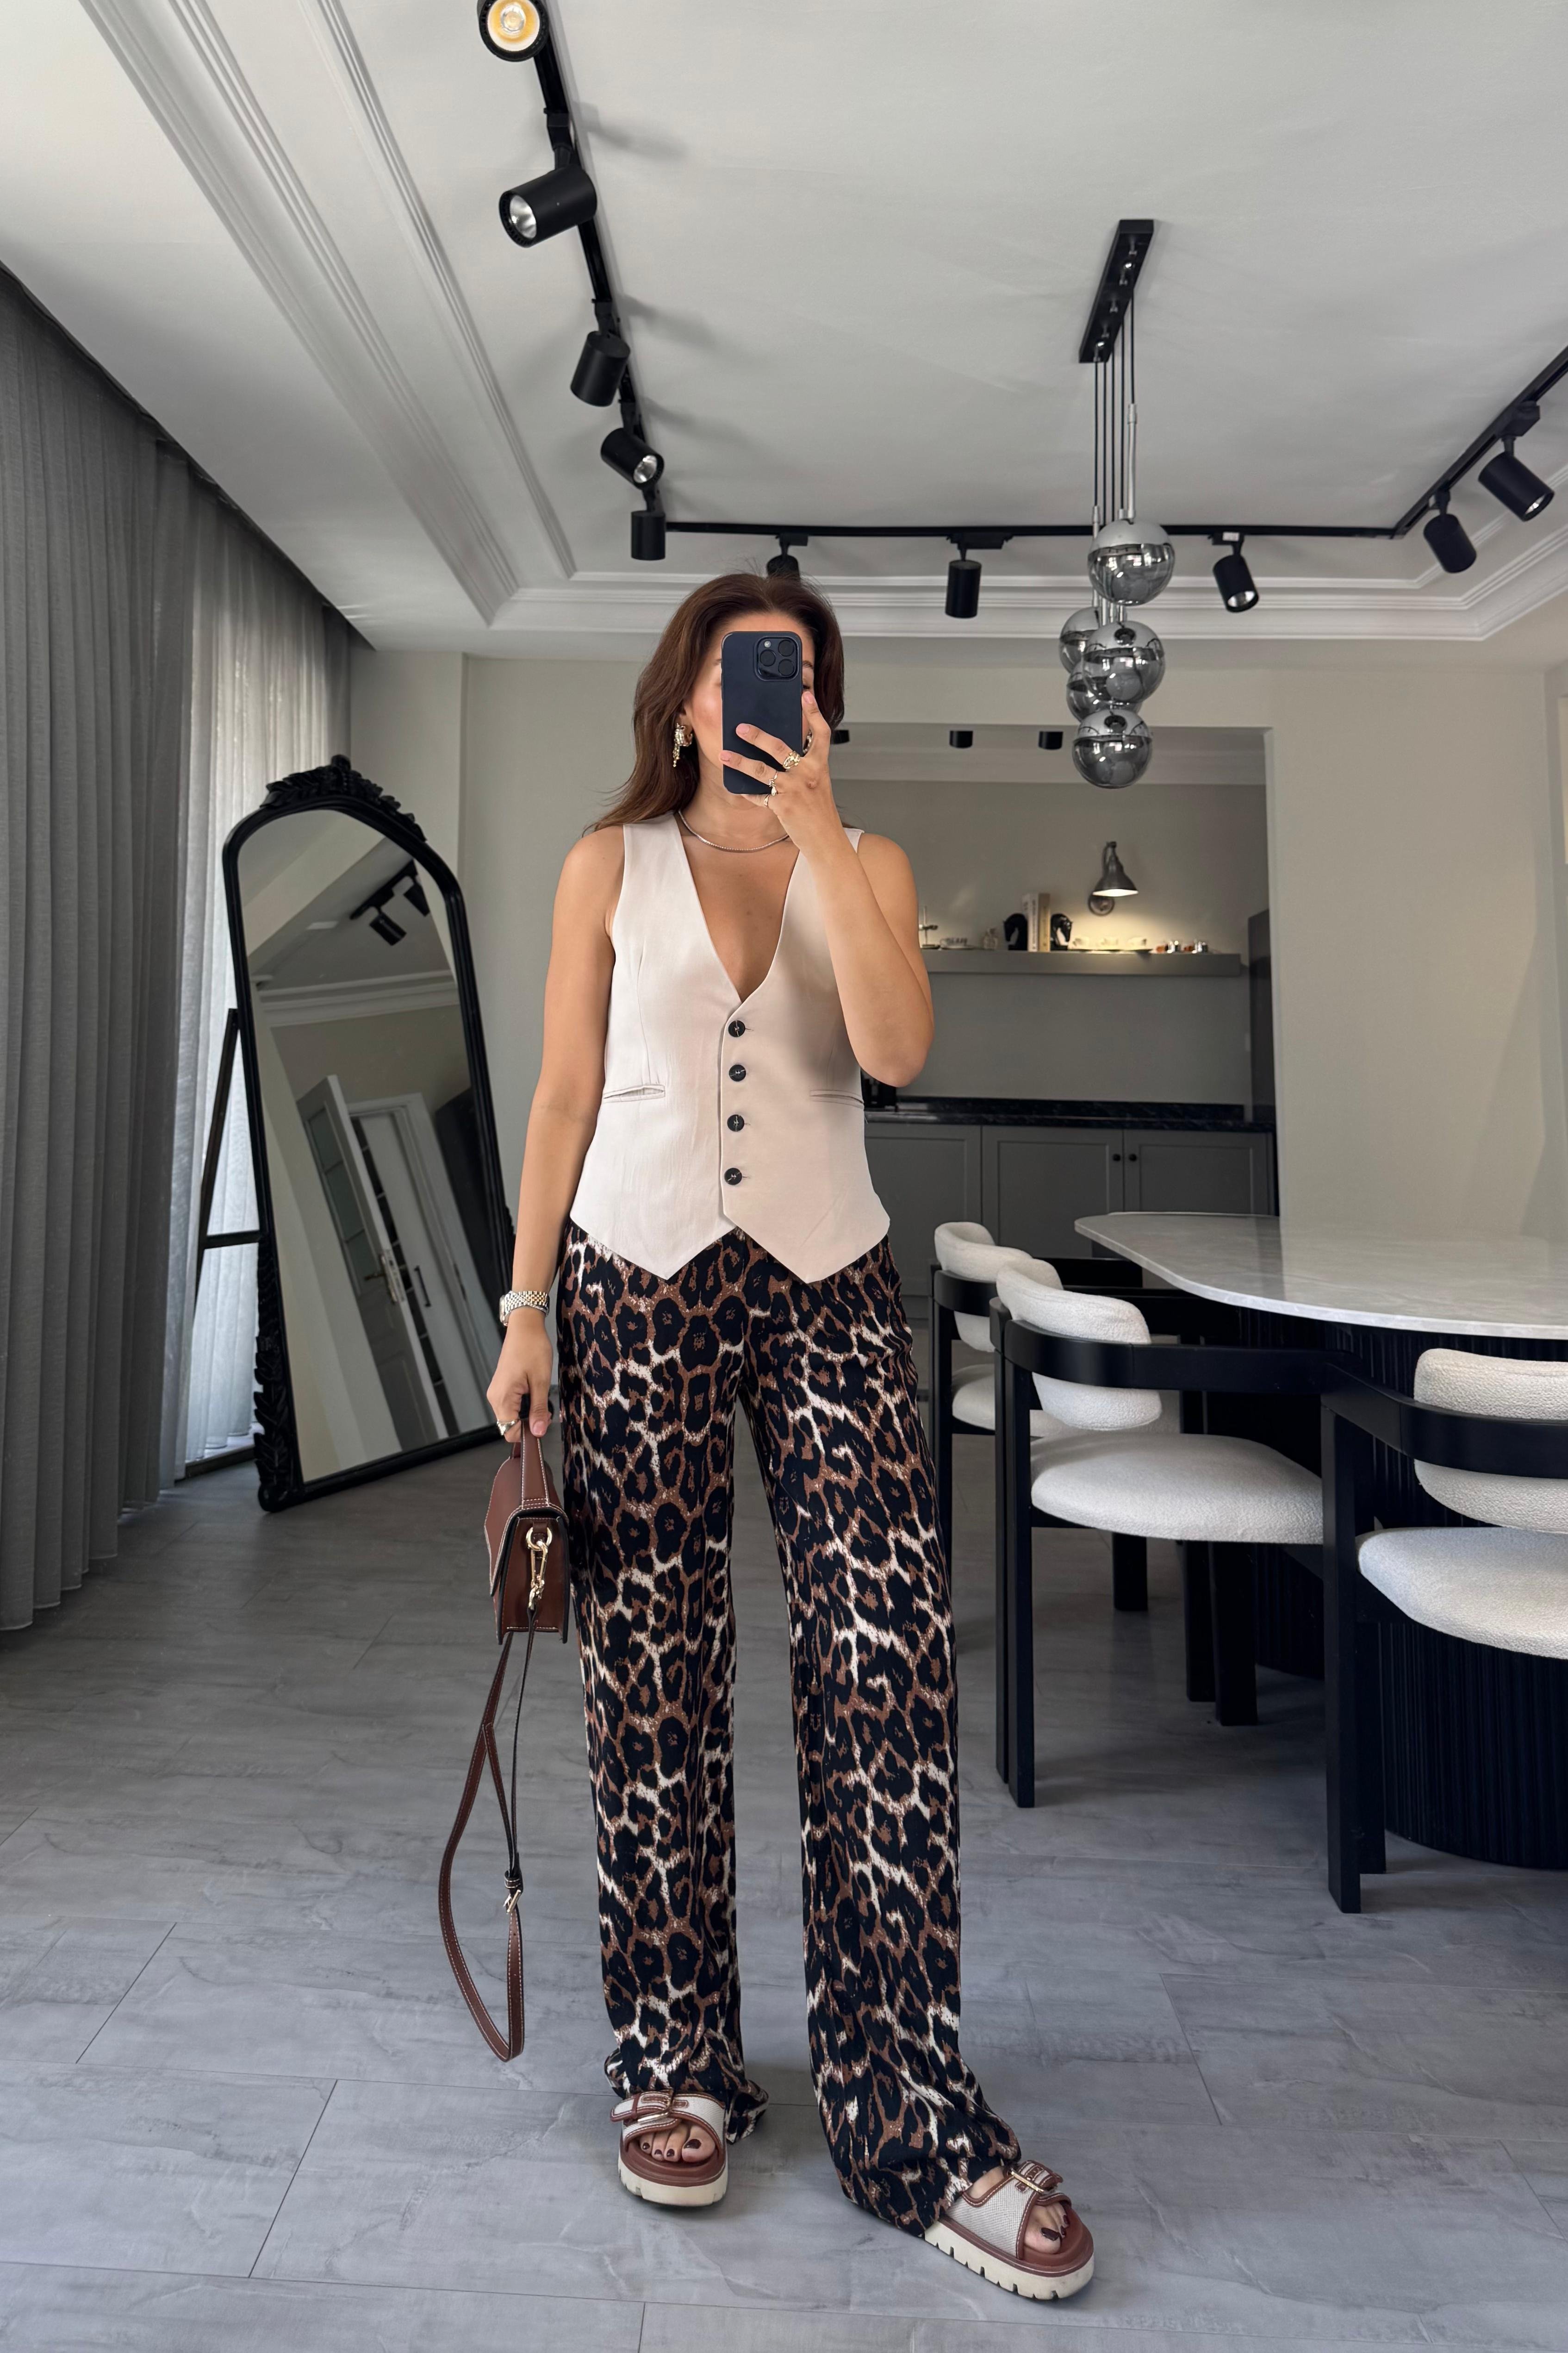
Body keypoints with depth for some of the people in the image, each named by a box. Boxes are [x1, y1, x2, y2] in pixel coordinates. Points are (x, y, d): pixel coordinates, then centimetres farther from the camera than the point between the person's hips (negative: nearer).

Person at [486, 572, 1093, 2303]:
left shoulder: (864, 862, 10)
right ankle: (674, 2063, 23)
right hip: (639, 1282, 0)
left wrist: (813, 826, -13)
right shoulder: (610, 865, 8)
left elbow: (897, 1046, -10)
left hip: (826, 1286, 1)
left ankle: (908, 2114, 7)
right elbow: (564, 1096, 6)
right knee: (651, 1673, 4)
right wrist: (525, 1310, 1)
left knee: (890, 1656, -8)